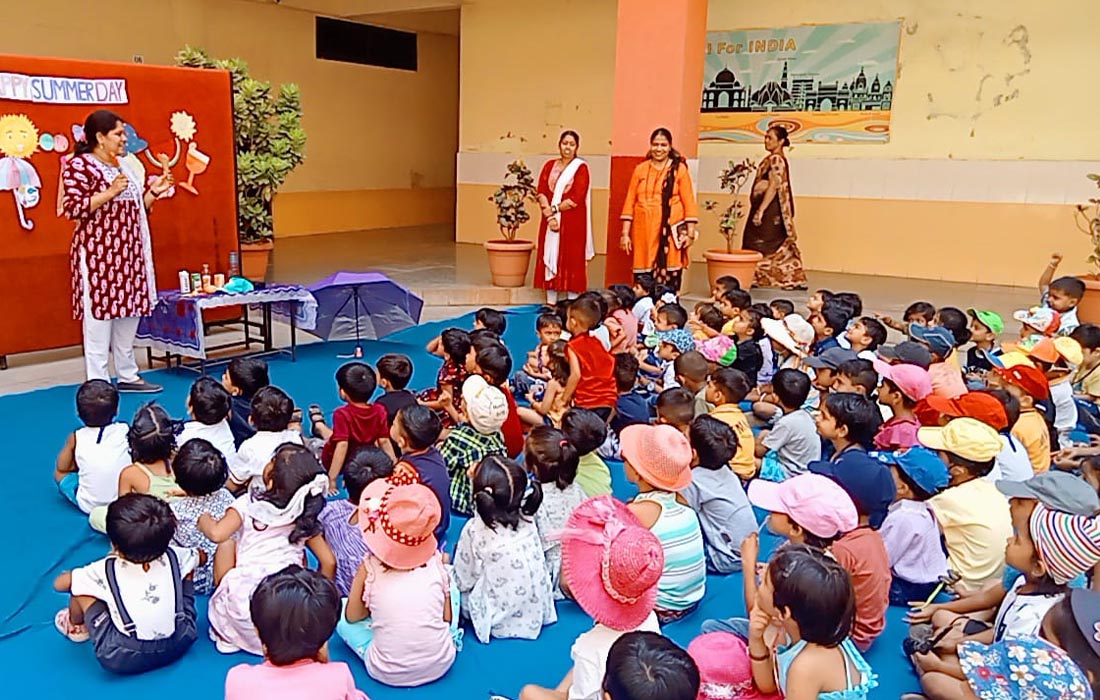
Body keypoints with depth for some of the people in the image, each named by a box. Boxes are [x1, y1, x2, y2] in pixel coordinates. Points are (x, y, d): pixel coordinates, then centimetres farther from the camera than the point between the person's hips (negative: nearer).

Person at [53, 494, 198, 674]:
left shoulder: (105, 571, -13)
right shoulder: (174, 557, -6)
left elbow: (59, 584, 1)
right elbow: (199, 558, 18)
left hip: (123, 659, -3)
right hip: (179, 645, 3)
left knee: (80, 588, 5)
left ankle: (76, 626, 37)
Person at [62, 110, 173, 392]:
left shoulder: (125, 167, 16)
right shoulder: (78, 165, -8)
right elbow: (72, 209, -17)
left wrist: (154, 191, 8)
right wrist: (109, 192, -24)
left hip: (128, 253, 8)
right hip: (97, 253, -8)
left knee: (129, 313, 11)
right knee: (99, 316, -5)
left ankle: (127, 375, 21)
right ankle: (98, 383, 0)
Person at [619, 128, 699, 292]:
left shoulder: (679, 169, 5)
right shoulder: (640, 169, 12)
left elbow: (689, 203, 2)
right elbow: (630, 202, 10)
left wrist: (690, 232, -4)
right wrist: (625, 233, 5)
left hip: (670, 231, -2)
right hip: (644, 231, 2)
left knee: (669, 277, -7)